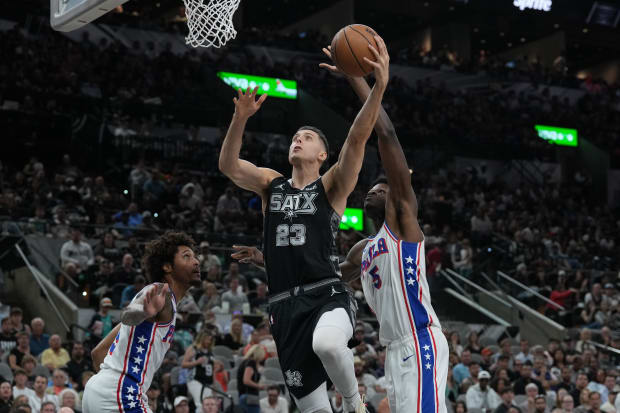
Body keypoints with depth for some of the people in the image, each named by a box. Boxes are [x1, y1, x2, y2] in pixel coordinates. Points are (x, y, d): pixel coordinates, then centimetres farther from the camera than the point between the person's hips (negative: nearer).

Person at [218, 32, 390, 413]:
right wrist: (241, 118, -13)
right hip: (285, 306, 4)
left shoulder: (332, 186, 5)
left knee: (327, 343, -38)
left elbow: (357, 140, -10)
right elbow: (228, 165, 3)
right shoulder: (271, 185, 16)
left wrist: (380, 87, -25)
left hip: (329, 295, -4)